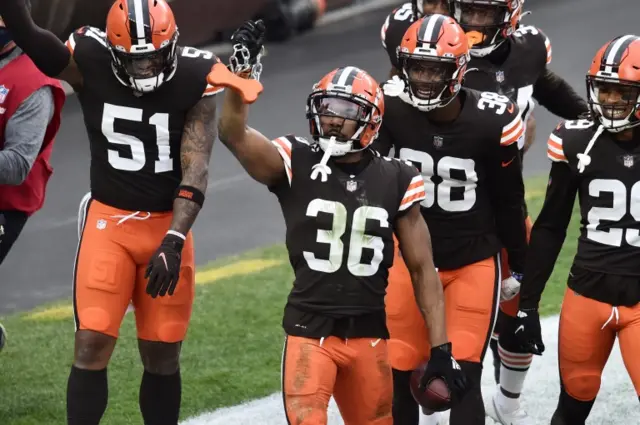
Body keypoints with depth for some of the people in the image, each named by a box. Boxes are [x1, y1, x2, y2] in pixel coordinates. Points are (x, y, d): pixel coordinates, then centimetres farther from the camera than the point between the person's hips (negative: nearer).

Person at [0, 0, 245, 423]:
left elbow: (195, 172, -12)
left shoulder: (195, 79, -10)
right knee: (92, 345, -10)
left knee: (162, 356, 6)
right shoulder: (90, 62, -11)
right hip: (108, 220, -1)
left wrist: (173, 242, -21)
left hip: (168, 225, 1)